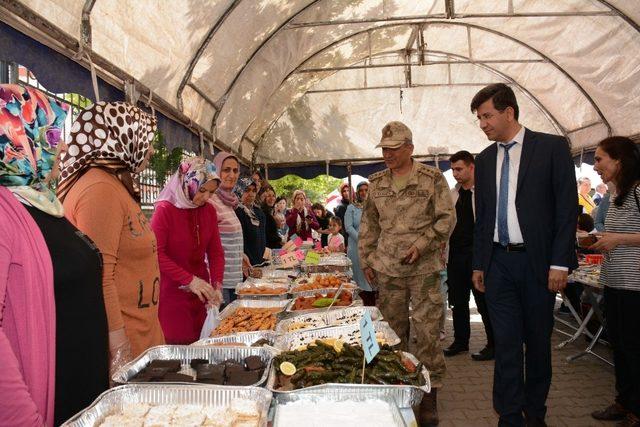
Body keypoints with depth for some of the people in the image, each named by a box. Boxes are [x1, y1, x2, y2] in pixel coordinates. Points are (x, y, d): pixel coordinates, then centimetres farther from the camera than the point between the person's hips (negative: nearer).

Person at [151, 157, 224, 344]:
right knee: (178, 344, -2)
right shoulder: (165, 210, -11)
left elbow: (215, 251, 5)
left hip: (200, 290, 5)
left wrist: (217, 284, -9)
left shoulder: (209, 211, 5)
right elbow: (157, 253, -14)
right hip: (172, 291, -5)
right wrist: (189, 280, -20)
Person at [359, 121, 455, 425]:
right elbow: (368, 224, 13)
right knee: (392, 330, 11)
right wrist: (366, 260, 9)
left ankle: (430, 394, 14)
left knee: (427, 331, 0)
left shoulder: (432, 178, -3)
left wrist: (421, 245, -16)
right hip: (387, 268, 4)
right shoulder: (377, 183, 8)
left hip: (424, 269, -3)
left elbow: (447, 218, -4)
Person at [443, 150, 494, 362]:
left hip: (477, 254, -6)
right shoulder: (453, 194, 11)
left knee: (484, 301, 3)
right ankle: (460, 340, 28)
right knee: (457, 300, 13)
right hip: (455, 254, 6)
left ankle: (493, 344, 18)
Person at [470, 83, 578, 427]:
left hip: (537, 261, -3)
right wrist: (478, 264, 11)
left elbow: (567, 208, -6)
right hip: (498, 262, 3)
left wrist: (560, 263, -11)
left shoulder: (551, 147, -3)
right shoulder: (484, 159, 10)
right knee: (506, 341, 5)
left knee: (538, 340, 11)